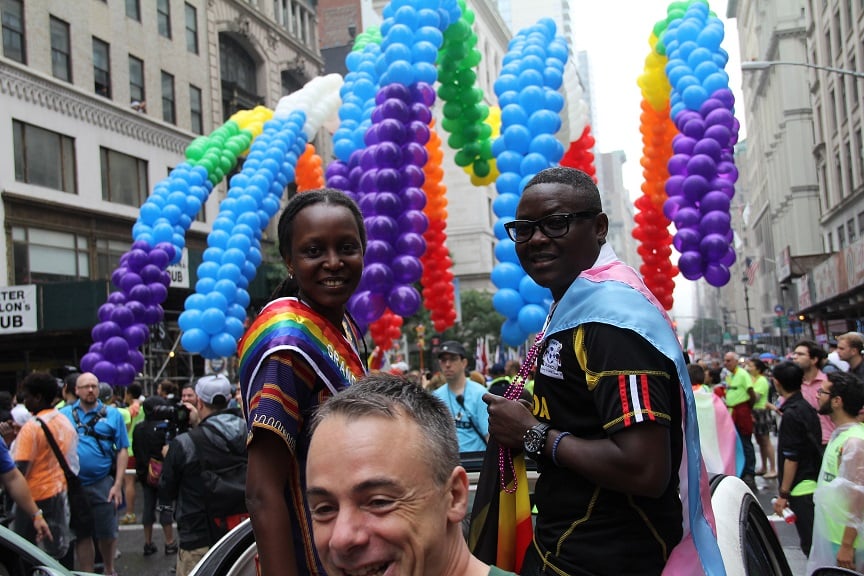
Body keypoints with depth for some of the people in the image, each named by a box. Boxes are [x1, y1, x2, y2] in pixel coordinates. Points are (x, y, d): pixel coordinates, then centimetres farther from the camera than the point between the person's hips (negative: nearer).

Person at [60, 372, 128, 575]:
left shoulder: (112, 414, 1)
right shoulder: (64, 414, 4)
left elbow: (122, 450, 0)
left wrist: (118, 484, -7)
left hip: (103, 484, -1)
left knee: (107, 533, 7)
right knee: (81, 535, 11)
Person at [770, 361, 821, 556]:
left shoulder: (791, 414, -17)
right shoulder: (807, 407, 10)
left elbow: (791, 459, -19)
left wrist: (783, 494, -15)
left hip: (801, 489, -9)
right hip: (813, 482, 9)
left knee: (809, 543, -6)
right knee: (815, 541, 14)